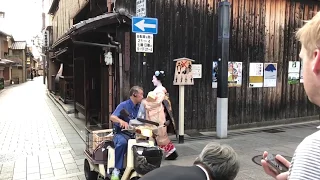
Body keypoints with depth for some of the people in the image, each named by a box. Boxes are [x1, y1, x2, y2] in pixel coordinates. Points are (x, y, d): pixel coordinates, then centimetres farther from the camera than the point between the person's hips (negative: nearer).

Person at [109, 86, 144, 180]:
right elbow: (112, 117, -22)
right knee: (122, 142, -38)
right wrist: (121, 121, -42)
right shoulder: (123, 105, -9)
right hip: (122, 133, -5)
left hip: (134, 133, 5)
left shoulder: (139, 107, 9)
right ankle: (116, 169, -25)